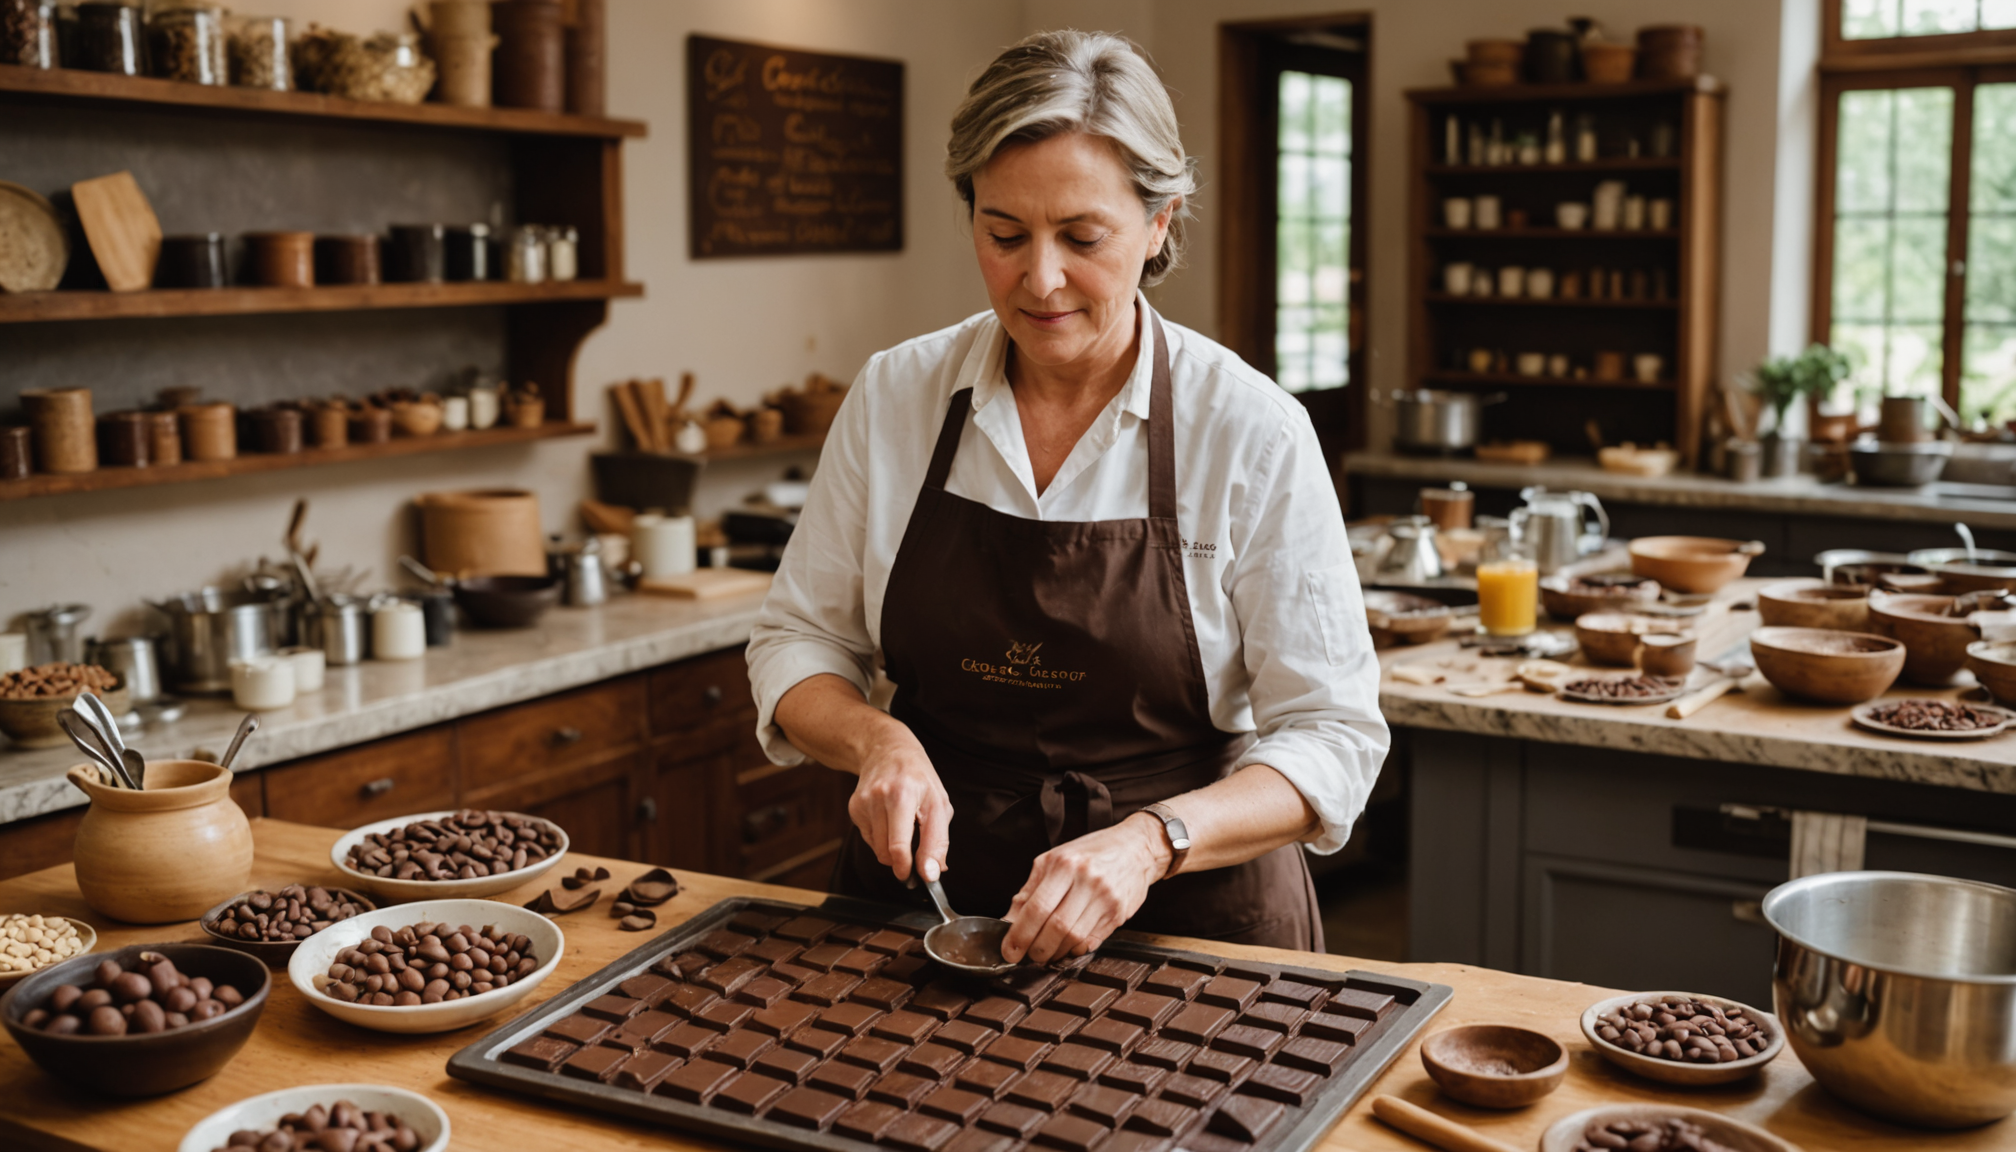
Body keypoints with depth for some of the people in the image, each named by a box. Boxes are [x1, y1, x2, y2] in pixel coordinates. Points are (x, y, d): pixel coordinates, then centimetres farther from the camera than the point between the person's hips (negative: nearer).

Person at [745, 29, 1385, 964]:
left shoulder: (1252, 431, -10)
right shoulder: (893, 397, -1)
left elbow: (1330, 739, -8)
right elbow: (798, 643, 8)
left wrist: (1153, 839, -24)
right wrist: (878, 740, -12)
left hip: (1186, 916, -2)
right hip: (924, 902, 2)